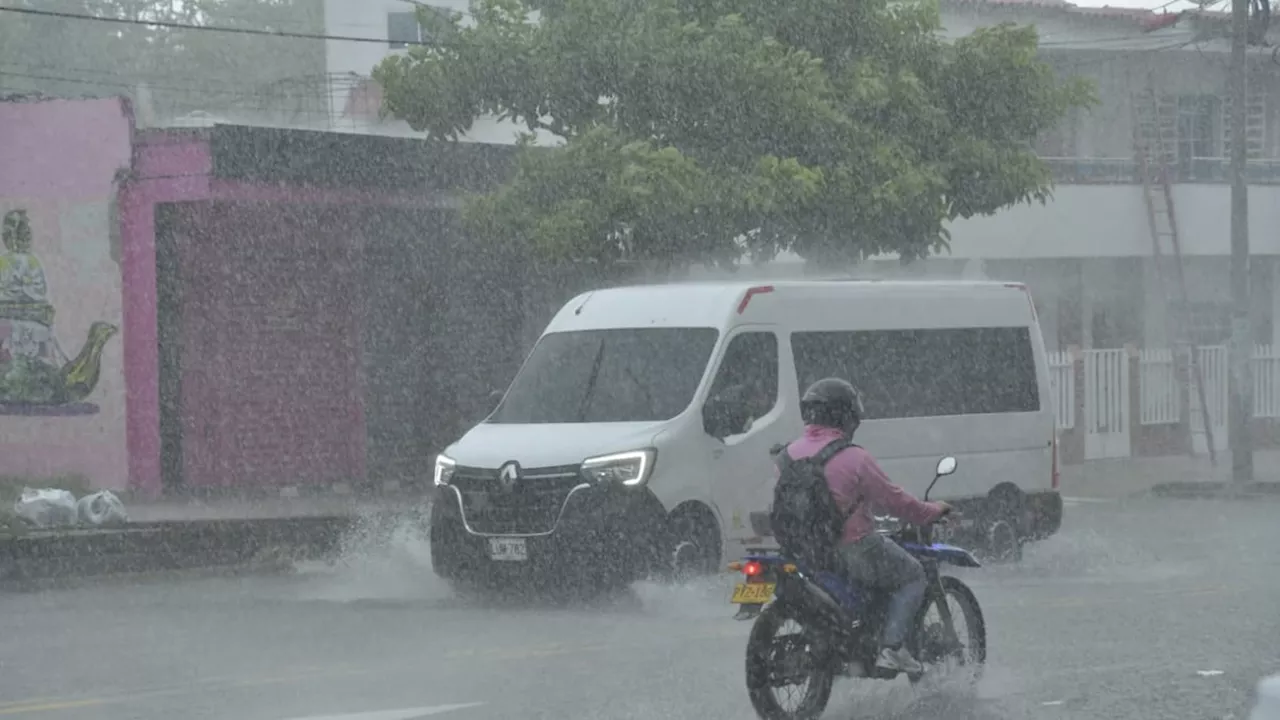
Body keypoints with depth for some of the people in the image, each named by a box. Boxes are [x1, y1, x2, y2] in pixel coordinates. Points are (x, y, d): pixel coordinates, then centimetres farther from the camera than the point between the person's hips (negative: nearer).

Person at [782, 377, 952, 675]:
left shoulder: (790, 453, 2)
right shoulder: (853, 458, -17)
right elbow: (894, 501, -10)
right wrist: (934, 511, 6)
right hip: (852, 547, -7)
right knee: (913, 576, 11)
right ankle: (892, 647, -4)